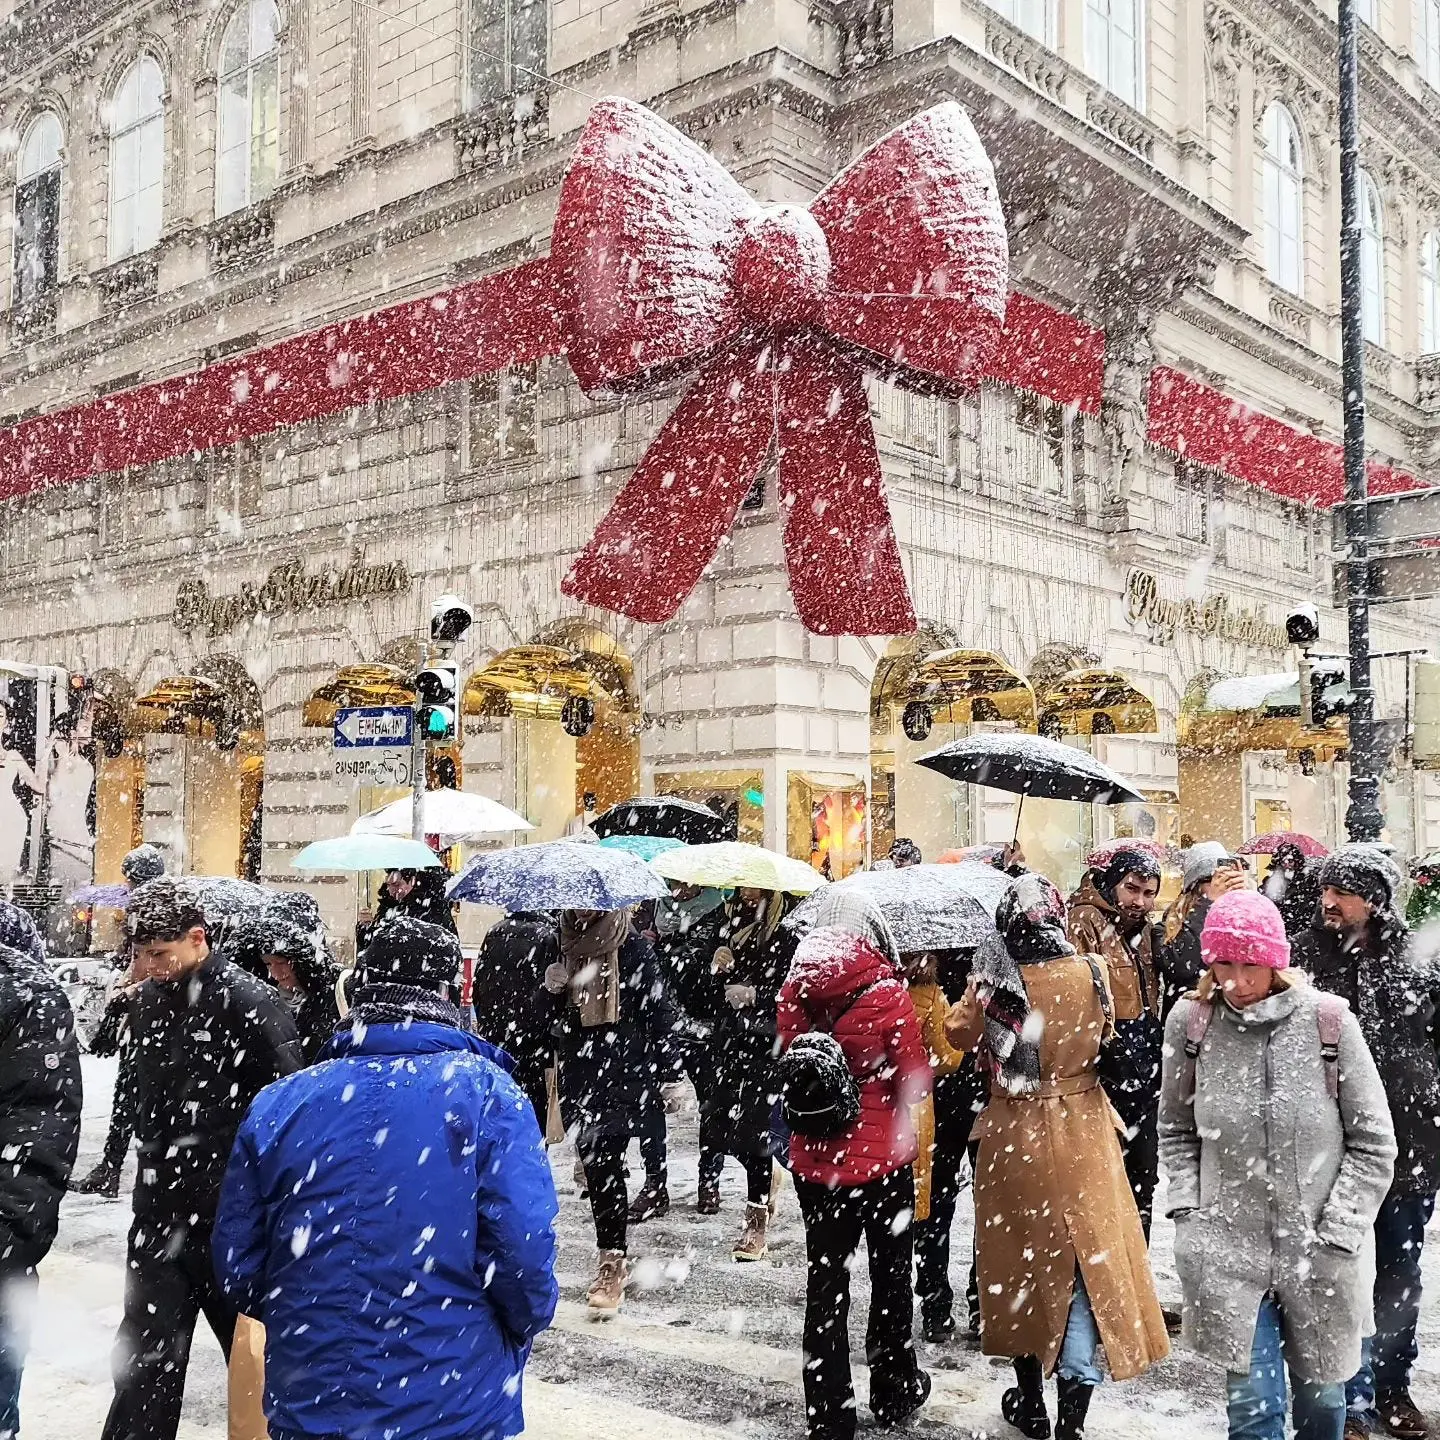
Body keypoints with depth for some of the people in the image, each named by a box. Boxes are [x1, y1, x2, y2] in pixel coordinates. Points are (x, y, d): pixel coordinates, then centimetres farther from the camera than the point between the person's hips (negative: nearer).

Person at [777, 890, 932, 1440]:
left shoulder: (794, 991, -6)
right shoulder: (887, 992, -16)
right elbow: (916, 1080, -9)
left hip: (814, 1161, 3)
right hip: (882, 1159, -2)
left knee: (826, 1284, 12)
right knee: (891, 1277, 17)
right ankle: (894, 1393, 33)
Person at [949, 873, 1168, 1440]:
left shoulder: (992, 985, -18)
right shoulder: (1091, 973, -13)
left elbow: (959, 1034, 2)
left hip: (1013, 1139, 0)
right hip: (1082, 1139, 0)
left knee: (1022, 1261, 17)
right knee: (1088, 1265, 10)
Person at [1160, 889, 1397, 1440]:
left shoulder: (1328, 1022, -9)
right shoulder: (1190, 1022, -5)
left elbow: (1372, 1144, -2)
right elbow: (1176, 1131, 9)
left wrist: (1335, 1235, -7)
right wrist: (1189, 1214, -1)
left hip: (1317, 1256, 0)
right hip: (1228, 1250, 0)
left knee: (1321, 1396, 17)